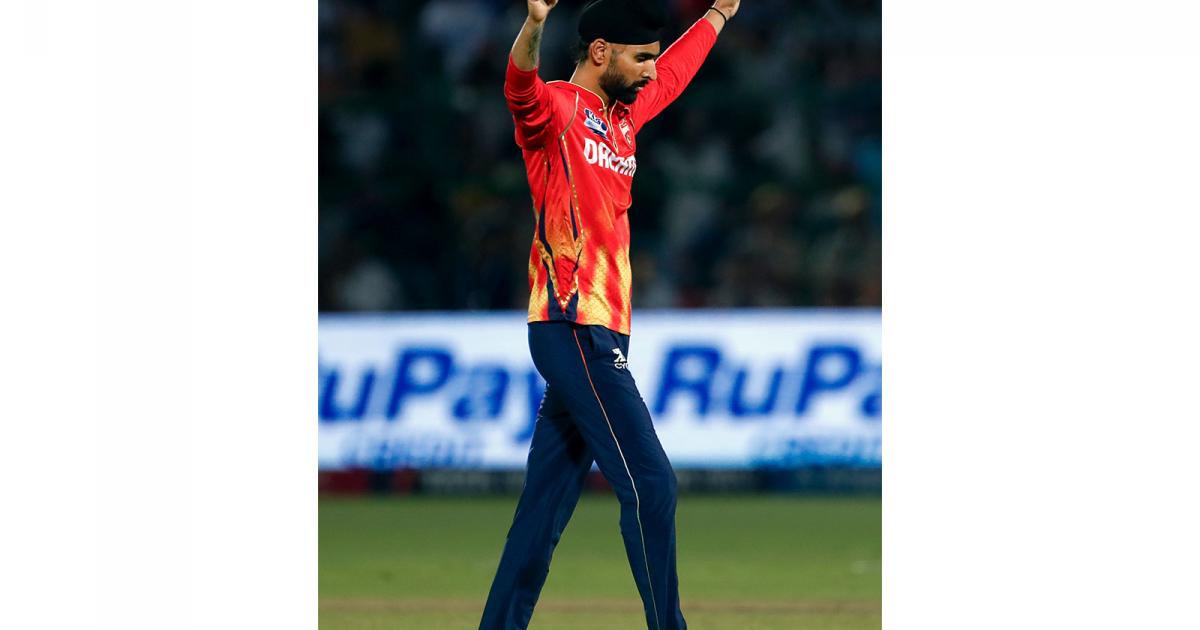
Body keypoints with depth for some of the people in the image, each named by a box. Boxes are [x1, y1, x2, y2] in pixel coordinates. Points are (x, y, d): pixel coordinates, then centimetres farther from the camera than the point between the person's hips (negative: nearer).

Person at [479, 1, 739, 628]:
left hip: (597, 335, 9)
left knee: (546, 505, 8)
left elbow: (673, 73, 38)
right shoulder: (554, 108, -8)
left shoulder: (624, 116, 19)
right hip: (575, 330, -9)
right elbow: (521, 89, -31)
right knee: (650, 484, -13)